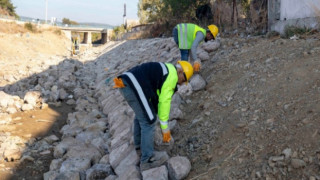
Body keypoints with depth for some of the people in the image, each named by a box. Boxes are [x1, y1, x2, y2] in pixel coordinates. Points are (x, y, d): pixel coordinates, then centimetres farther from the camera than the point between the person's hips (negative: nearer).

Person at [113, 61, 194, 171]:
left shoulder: (164, 71, 28)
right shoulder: (172, 76, -1)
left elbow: (158, 99, 31)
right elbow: (164, 102, -4)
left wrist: (163, 124, 32)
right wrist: (165, 127, 2)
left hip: (125, 84, 11)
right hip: (134, 86, -11)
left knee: (141, 114, 29)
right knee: (148, 121, -3)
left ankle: (139, 144, 44)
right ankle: (147, 160, 3)